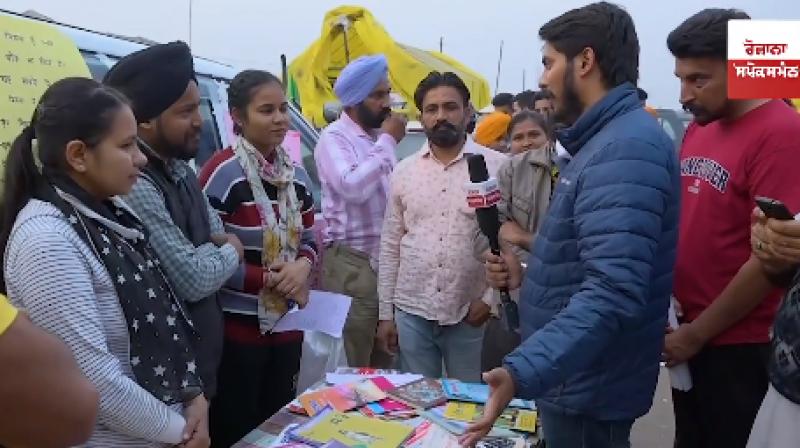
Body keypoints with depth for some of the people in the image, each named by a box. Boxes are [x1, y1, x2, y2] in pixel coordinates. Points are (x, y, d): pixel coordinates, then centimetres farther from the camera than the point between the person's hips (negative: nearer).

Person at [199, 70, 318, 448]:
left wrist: (303, 267, -9)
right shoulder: (223, 174, -16)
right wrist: (269, 279, -18)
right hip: (238, 330, -6)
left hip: (287, 324, 7)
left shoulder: (296, 174, 6)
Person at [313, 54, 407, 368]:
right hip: (351, 262, -7)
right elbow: (353, 187, -26)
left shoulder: (379, 136, 13)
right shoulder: (334, 138, -9)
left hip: (385, 259, 7)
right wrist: (388, 142, -16)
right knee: (350, 368, 1)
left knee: (383, 363, 16)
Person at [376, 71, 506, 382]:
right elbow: (390, 246, 7)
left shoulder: (496, 167, -4)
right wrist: (385, 313, 6)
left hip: (470, 314, -2)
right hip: (411, 312, 3)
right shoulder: (403, 171, 5)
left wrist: (491, 297, -9)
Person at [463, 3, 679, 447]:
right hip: (573, 379, 10)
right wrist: (527, 275, 4)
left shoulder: (627, 147, -23)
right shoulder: (606, 142, 12)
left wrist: (522, 373, -42)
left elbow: (611, 293, -34)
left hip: (587, 391, -10)